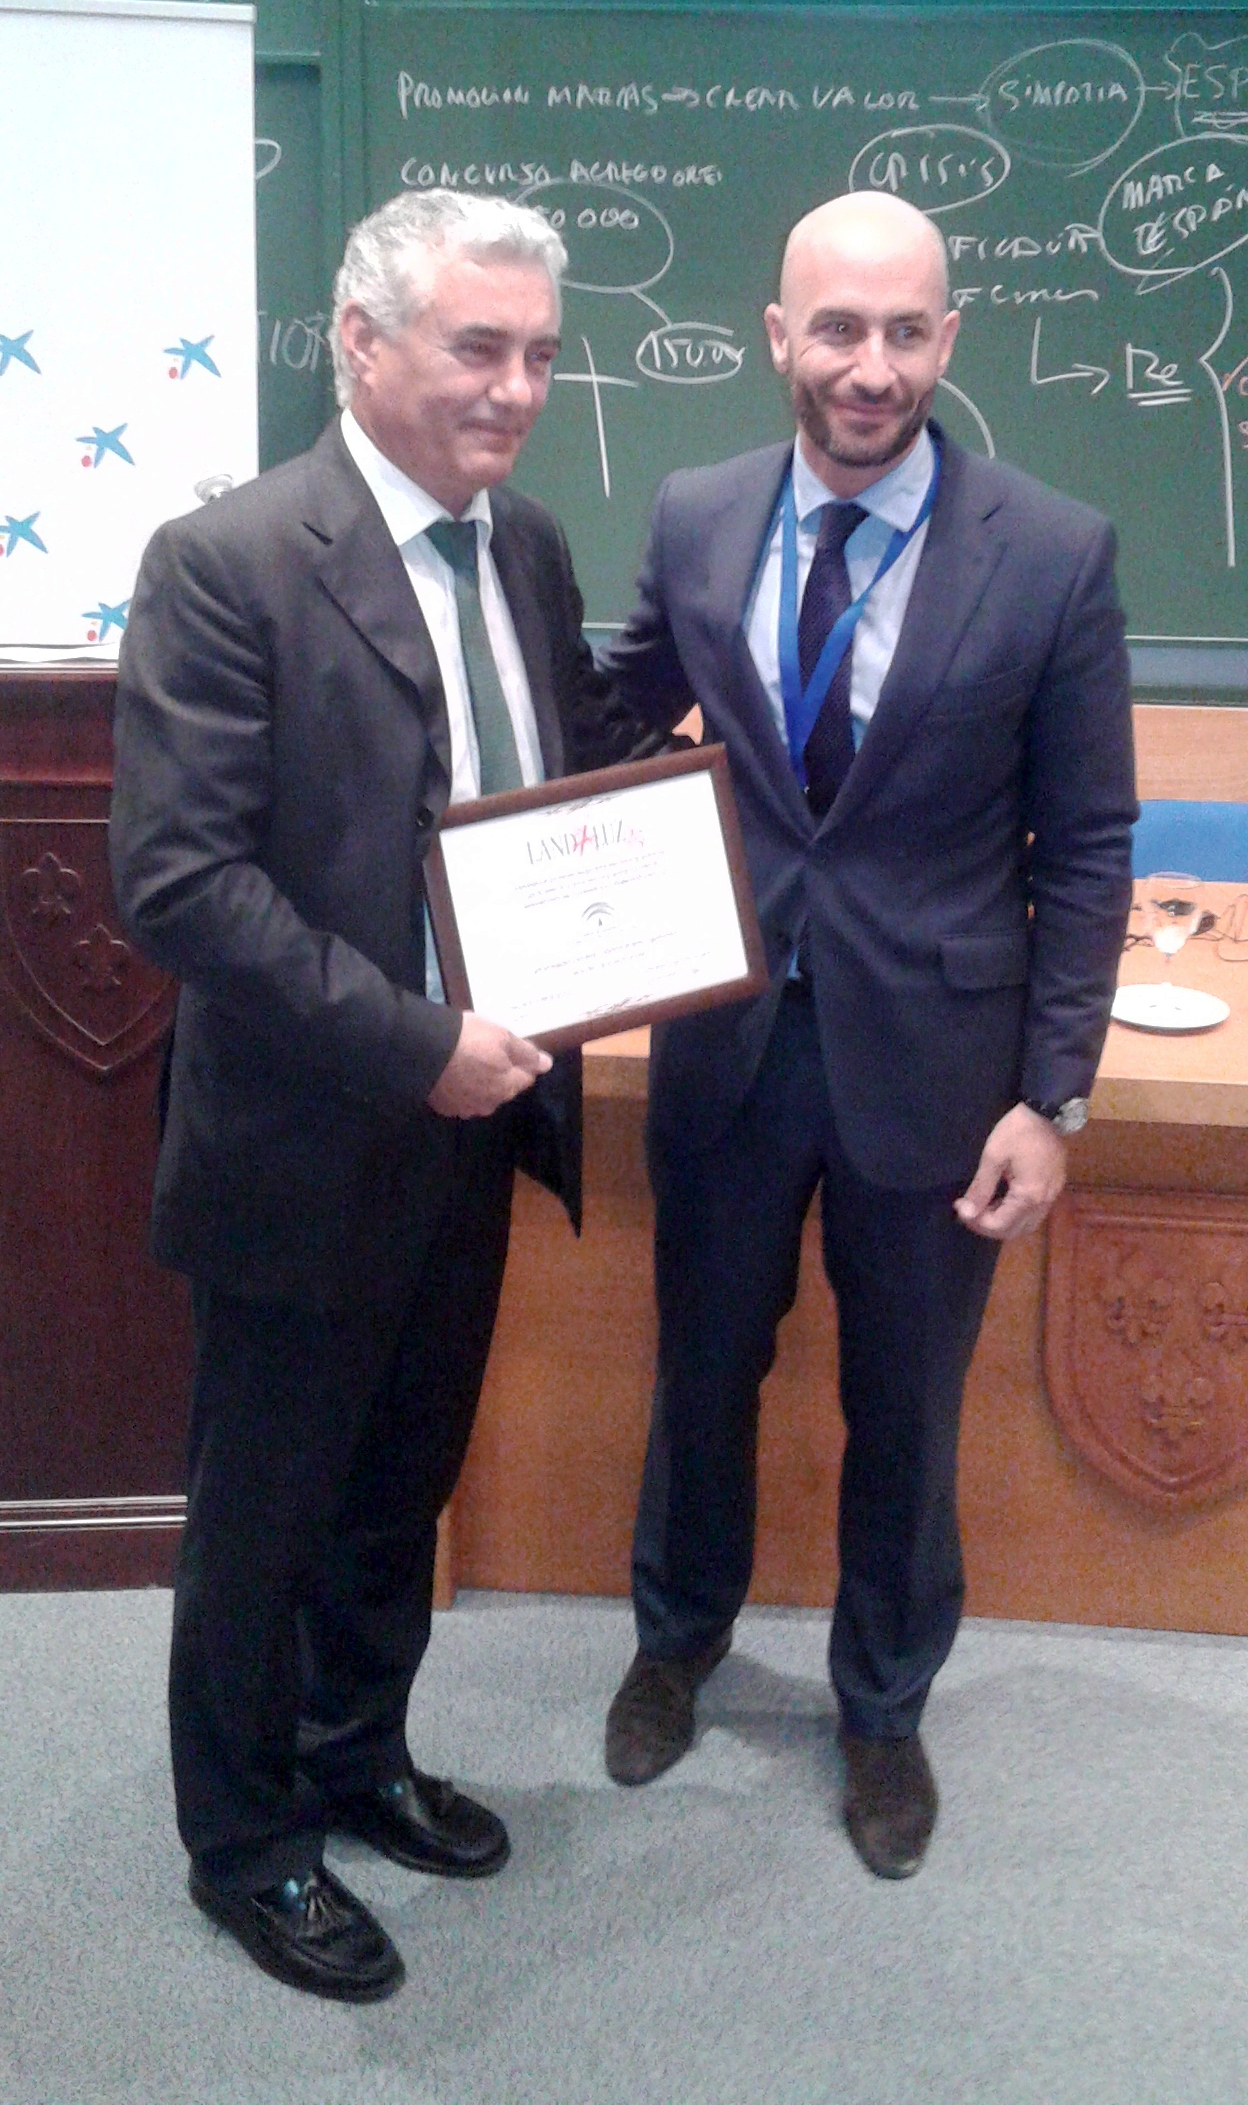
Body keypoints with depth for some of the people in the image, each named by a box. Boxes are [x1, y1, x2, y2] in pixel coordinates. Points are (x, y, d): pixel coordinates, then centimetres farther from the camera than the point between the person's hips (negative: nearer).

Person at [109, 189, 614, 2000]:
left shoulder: (529, 547, 4)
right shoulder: (226, 561, -18)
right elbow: (176, 877, -23)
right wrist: (411, 1043, -24)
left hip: (476, 1120, 7)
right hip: (311, 1144, -6)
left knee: (405, 1485, 22)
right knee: (266, 1511, 12)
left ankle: (357, 1755, 45)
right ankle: (245, 1844, 34)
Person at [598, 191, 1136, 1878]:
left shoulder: (1055, 555, -11)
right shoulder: (695, 522, -3)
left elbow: (1086, 848, -7)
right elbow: (624, 723, 13)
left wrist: (1052, 1096, -9)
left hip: (935, 1052, -2)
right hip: (729, 1035, 2)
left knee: (905, 1412, 14)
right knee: (703, 1371, 20)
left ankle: (884, 1707, 39)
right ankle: (680, 1637, 47)